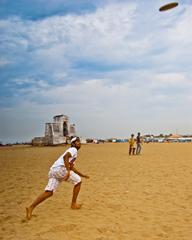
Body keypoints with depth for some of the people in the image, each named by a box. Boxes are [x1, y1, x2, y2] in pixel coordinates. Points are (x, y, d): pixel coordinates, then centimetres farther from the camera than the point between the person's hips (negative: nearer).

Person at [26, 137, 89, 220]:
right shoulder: (73, 149, 4)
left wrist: (82, 175, 43)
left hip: (52, 171, 9)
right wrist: (68, 171, -25)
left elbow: (71, 167, 40)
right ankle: (73, 204, 12)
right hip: (60, 169, -9)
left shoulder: (72, 151, 33)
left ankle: (31, 208, -7)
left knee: (49, 192, 2)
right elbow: (65, 156, -17)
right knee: (78, 181, 5)